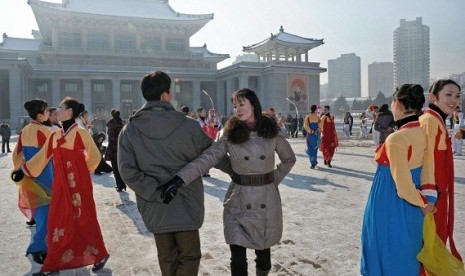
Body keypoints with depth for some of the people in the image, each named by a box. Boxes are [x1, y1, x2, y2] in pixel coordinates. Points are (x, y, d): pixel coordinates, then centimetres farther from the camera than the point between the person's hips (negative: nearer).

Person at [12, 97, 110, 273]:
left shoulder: (81, 133, -11)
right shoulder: (55, 136, 8)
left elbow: (95, 156, -4)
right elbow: (42, 157, 15)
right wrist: (22, 170, 18)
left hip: (79, 184, -6)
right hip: (61, 184, 6)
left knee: (84, 220, 2)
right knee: (58, 221, 10)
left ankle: (100, 255, 19)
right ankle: (54, 263, 23)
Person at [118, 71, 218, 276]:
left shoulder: (129, 130, -7)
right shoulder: (188, 125, -13)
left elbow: (127, 170, -12)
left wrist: (155, 192, -9)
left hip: (155, 206, 3)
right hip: (186, 203, -2)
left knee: (167, 258, 20)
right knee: (189, 256, 12)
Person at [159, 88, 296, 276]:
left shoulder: (272, 131, -2)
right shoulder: (230, 134, -4)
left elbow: (289, 159, 13)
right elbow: (208, 158, -17)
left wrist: (274, 179, 1)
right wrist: (180, 179, -30)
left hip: (267, 202, 1)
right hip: (238, 203, -1)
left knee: (263, 252, 14)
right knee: (237, 260, -1)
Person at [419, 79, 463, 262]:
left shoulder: (437, 119, 13)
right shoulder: (430, 120, -18)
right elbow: (427, 157, -24)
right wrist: (429, 194, -26)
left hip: (436, 189, 10)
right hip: (433, 191, -10)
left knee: (435, 237, 20)